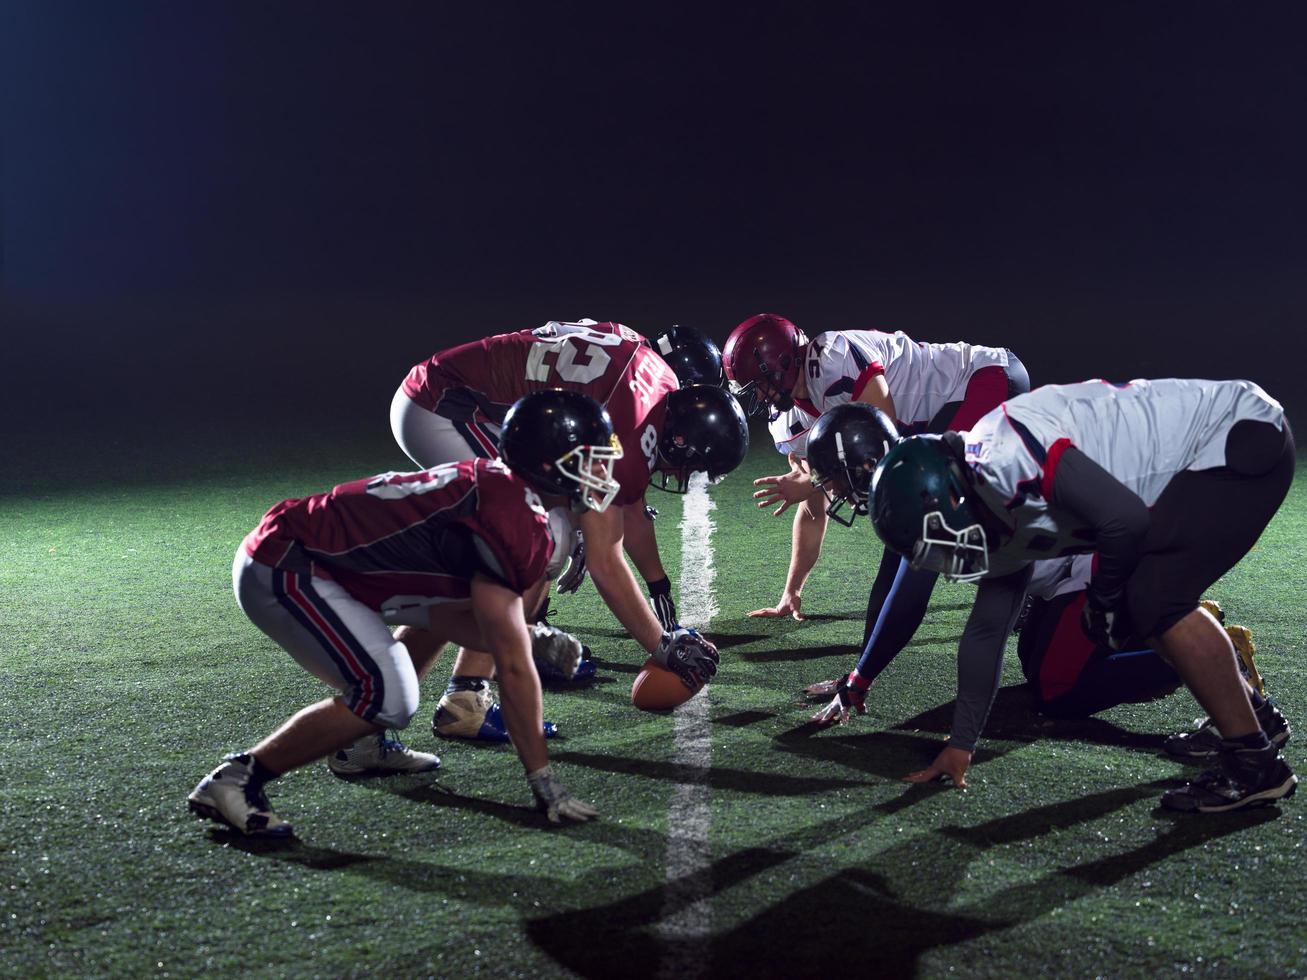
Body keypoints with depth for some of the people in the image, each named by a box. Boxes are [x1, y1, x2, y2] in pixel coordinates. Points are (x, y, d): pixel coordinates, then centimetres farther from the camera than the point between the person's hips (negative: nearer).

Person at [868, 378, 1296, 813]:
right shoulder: (998, 521, 7)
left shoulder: (1000, 454, -25)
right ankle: (1252, 714, 26)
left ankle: (1255, 763, -6)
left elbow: (1125, 518, -28)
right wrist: (961, 744, 18)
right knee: (1140, 604, 10)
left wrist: (1104, 597, -9)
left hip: (1245, 434, -9)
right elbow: (986, 629, 14)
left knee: (1156, 601, -16)